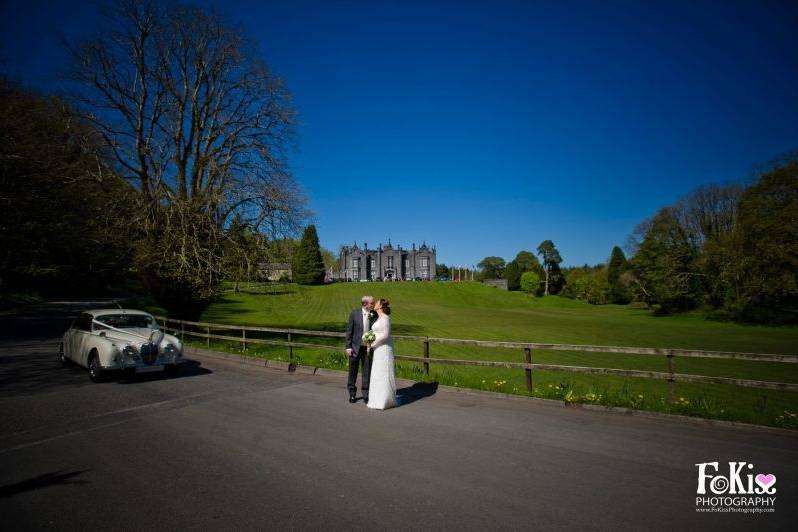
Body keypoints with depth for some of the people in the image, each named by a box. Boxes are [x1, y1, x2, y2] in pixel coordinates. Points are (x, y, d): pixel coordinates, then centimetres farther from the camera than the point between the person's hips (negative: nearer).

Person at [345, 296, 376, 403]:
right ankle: (352, 394, 28)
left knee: (367, 372, 8)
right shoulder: (354, 314, -6)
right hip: (355, 347, -1)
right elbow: (349, 331, -3)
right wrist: (348, 347, -6)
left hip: (368, 348, 1)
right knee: (353, 371, 11)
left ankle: (366, 394, 21)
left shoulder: (375, 315, -2)